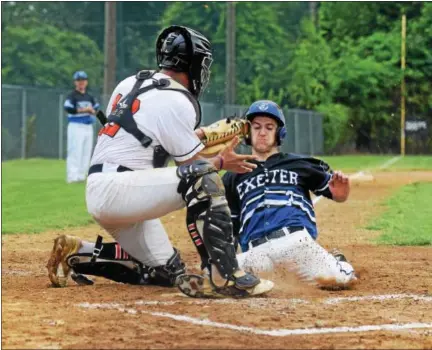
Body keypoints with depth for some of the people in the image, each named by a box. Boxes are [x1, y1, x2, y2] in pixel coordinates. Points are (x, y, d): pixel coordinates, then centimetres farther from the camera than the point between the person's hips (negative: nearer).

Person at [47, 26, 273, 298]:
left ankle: (76, 254, 14)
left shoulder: (131, 83, 14)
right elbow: (194, 165, -6)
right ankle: (222, 275, -31)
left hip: (98, 194, 10)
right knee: (203, 179, -24)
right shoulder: (176, 102, -11)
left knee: (165, 272, 15)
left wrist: (193, 136, 26)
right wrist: (222, 162, 13)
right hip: (117, 191, -10)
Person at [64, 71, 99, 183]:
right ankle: (72, 176, -14)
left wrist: (92, 111, -2)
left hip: (88, 127, 7)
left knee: (86, 152, 7)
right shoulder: (72, 96, -5)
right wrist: (83, 110, -20)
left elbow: (96, 108, 21)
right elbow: (68, 108, -18)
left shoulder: (89, 96, 16)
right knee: (75, 151, -12)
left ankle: (81, 176, 12)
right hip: (76, 126, -7)